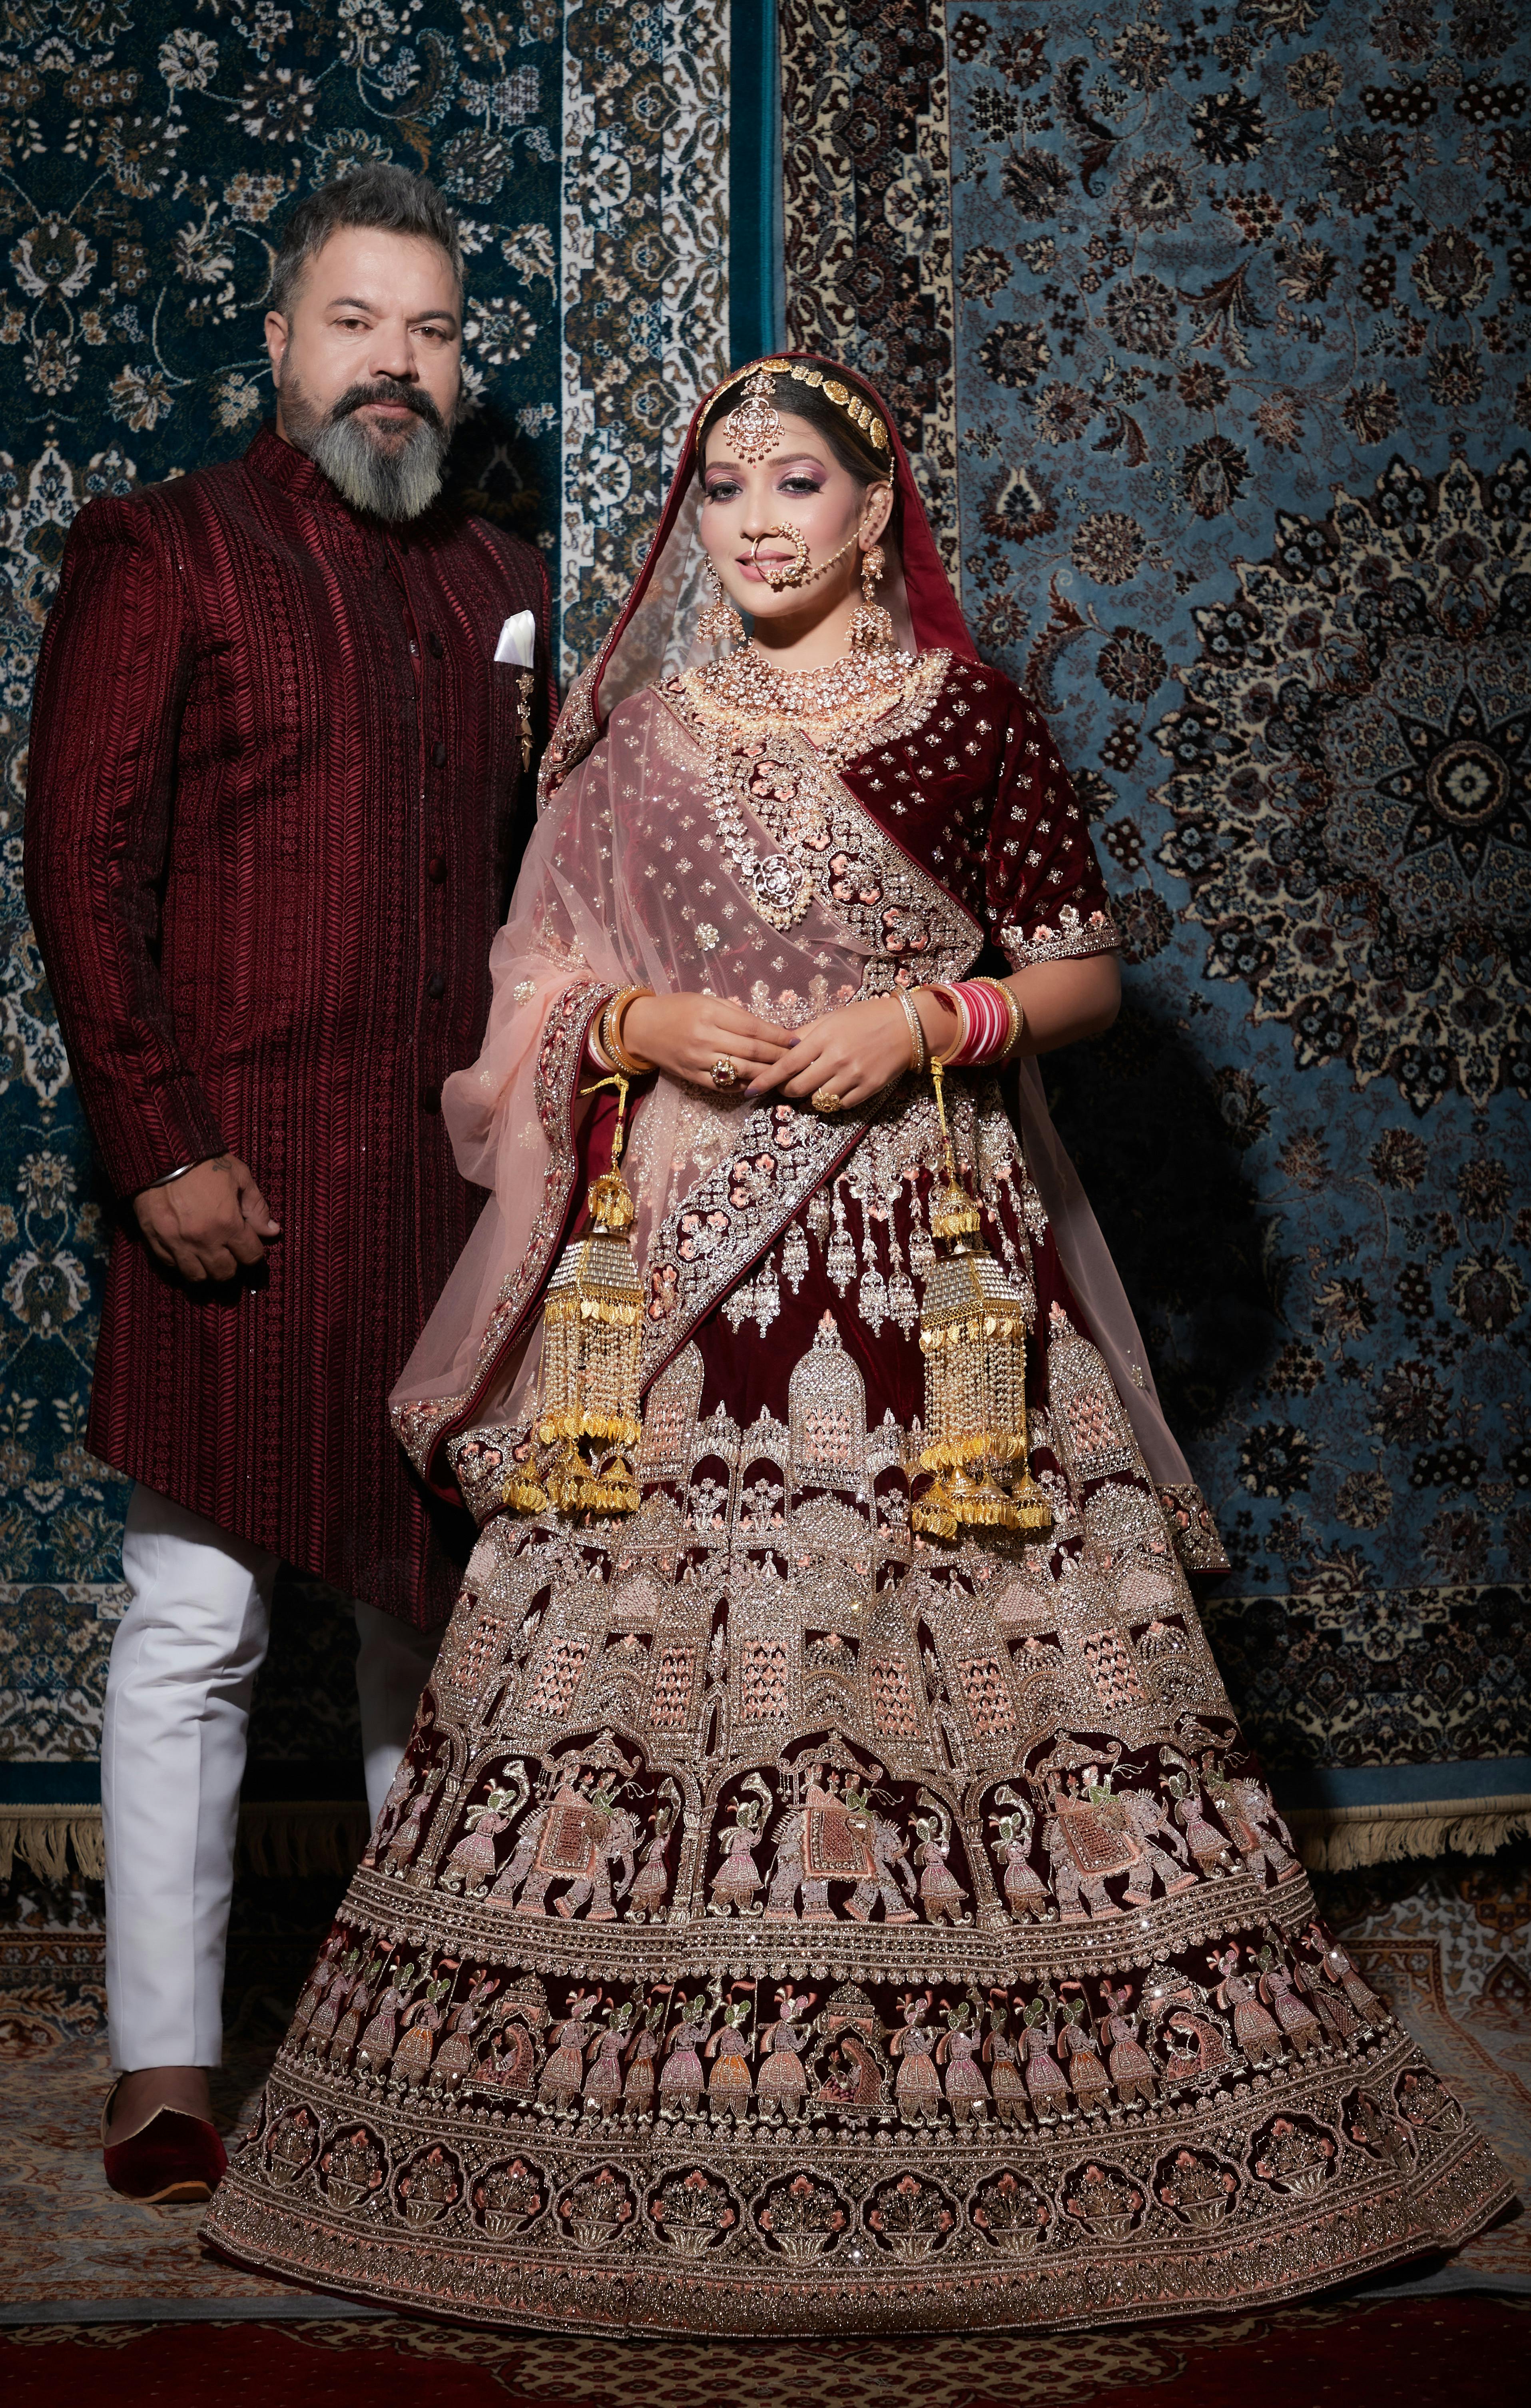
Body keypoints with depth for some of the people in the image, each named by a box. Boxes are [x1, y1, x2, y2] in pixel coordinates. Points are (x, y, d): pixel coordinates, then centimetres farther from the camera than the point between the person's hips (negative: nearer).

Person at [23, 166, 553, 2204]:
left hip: (460, 1177, 6)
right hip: (244, 1179, -5)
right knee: (198, 1630, 0)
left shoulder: (497, 583, 16)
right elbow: (85, 867, -7)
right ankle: (164, 2069, 10)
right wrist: (164, 1150, -14)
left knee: (441, 1607, 13)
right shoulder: (159, 555, -1)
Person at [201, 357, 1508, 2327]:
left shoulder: (966, 717, 4)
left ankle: (998, 2109, 10)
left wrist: (926, 1019, -11)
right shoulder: (630, 735, 11)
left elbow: (1084, 972, 5)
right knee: (653, 1638, 0)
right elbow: (535, 995, 14)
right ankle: (642, 2114, 12)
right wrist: (643, 1025, -6)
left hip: (922, 1248, -2)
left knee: (951, 1644, -3)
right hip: (673, 1259, 2)